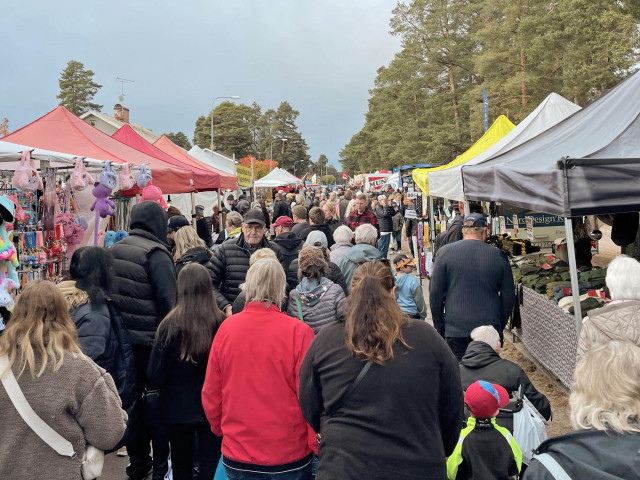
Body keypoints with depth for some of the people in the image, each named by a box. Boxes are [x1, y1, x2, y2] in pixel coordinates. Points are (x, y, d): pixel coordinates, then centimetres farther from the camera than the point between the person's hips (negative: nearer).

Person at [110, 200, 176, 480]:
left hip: (124, 339, 6)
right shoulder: (156, 254, -16)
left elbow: (109, 293, 10)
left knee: (135, 399, 18)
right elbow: (169, 300, -20)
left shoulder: (114, 251, 5)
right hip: (152, 340, -6)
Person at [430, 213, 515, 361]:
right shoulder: (498, 255, 1)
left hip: (456, 330, -2)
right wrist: (500, 325, 18)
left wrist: (439, 326, 8)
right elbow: (509, 296, 6)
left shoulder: (445, 252, -3)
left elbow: (435, 293, -2)